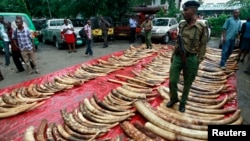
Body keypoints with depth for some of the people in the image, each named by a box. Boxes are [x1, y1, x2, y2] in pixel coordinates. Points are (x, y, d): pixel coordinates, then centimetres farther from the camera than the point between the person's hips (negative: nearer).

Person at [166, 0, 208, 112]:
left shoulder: (202, 27, -8)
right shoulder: (181, 25, 4)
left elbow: (202, 46, -4)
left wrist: (198, 62, -7)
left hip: (190, 59, -3)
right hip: (177, 57, 4)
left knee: (187, 83, 11)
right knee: (172, 81, 5)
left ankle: (183, 102, 33)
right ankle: (174, 98, 32)